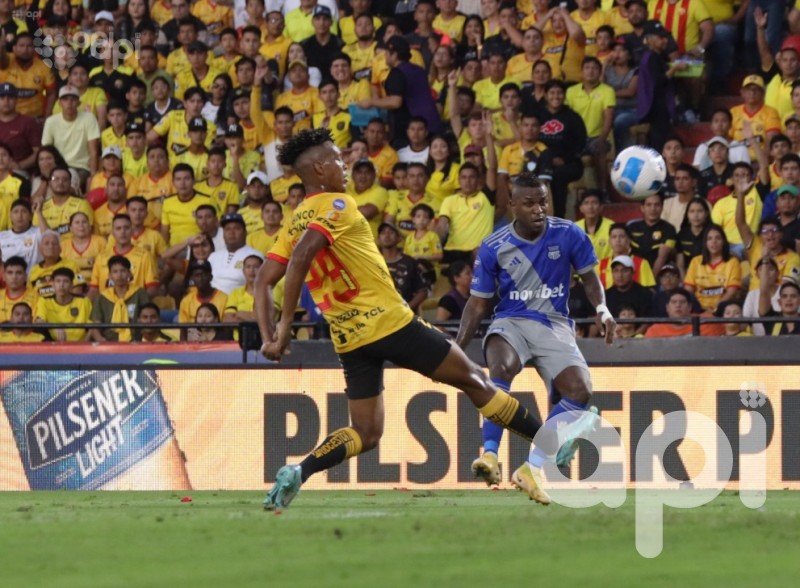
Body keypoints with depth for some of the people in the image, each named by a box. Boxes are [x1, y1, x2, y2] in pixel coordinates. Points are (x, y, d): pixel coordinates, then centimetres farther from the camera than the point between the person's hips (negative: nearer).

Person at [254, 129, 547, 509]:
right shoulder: (336, 205, -10)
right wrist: (286, 323, -22)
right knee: (472, 379, 8)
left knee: (366, 434, 12)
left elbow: (263, 281, 7)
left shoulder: (295, 222, 12)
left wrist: (269, 337, 1)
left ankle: (298, 472, -12)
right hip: (388, 321, -7)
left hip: (349, 341, 7)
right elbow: (302, 256, -24)